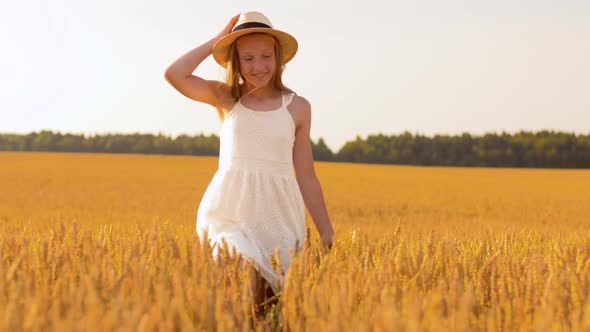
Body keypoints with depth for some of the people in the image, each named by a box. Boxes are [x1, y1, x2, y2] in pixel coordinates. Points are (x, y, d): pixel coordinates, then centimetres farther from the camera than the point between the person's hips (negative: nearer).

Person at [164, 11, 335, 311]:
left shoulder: (297, 107, 7)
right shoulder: (225, 98, 7)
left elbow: (306, 176, 9)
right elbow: (174, 75, -8)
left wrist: (326, 232, 7)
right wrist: (217, 40, 0)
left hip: (277, 211, 1)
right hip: (232, 210, -1)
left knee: (271, 297, -2)